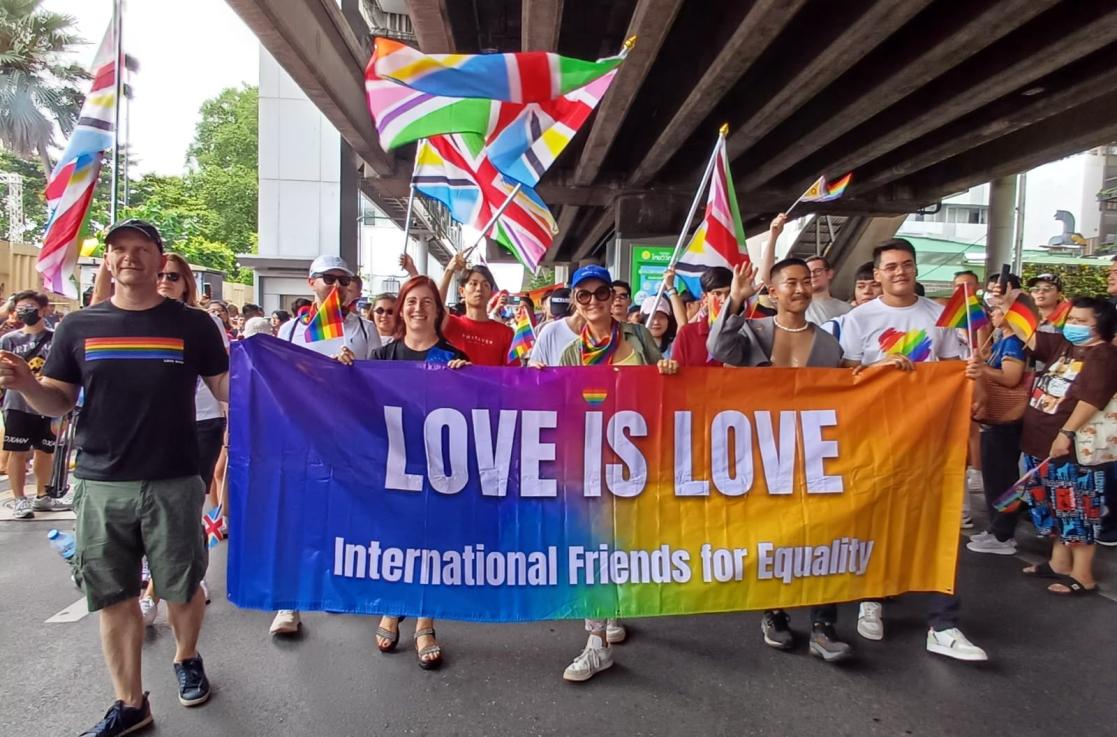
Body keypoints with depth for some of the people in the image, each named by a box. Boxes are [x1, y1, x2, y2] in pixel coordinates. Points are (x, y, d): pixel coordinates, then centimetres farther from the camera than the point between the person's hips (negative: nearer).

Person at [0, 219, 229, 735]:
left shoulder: (193, 324, 0)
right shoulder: (79, 326, 5)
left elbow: (227, 391, 2)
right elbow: (58, 403, 8)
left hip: (173, 483, -2)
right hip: (101, 485, 2)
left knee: (182, 589, 10)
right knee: (114, 597, 11)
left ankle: (186, 658, 40)